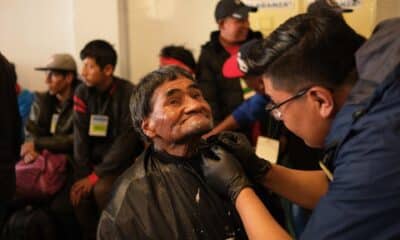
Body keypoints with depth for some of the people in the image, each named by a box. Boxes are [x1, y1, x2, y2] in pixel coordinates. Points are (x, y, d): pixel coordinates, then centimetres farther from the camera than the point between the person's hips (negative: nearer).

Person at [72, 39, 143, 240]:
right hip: (95, 159, 4)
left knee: (102, 189, -28)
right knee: (80, 194, -21)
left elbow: (126, 141, -17)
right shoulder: (82, 93, -1)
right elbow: (80, 137, -3)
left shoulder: (128, 94, -15)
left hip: (124, 161, -4)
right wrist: (83, 175, -14)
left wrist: (95, 176, -18)